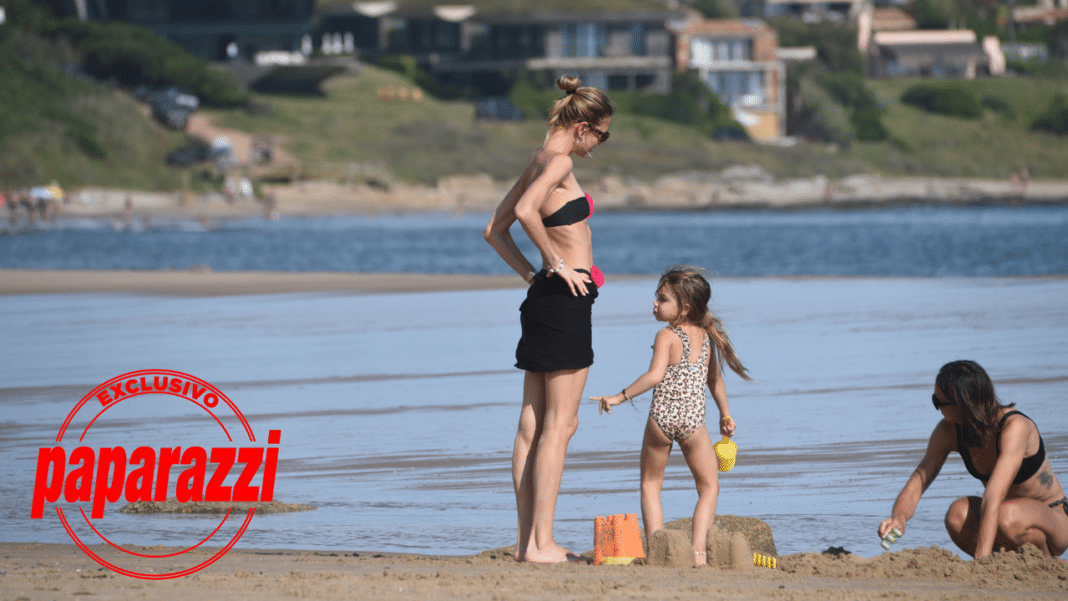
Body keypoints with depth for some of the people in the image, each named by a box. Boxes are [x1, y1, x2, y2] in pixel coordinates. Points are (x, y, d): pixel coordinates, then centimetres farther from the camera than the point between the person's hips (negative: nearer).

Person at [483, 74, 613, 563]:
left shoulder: (539, 161, 16)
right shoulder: (559, 161, -12)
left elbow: (495, 230, 23)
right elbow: (525, 211, -31)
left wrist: (531, 274, 15)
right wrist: (556, 261, -19)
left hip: (544, 297, 10)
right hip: (566, 298, -10)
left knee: (533, 425, 9)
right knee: (559, 426, -8)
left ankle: (528, 540, 11)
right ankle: (541, 543, -9)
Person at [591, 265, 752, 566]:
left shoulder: (667, 336, -6)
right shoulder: (706, 337, 11)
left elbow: (655, 375, -19)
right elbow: (715, 378, 21)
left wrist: (620, 397, -16)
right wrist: (725, 415, 32)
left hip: (662, 415, -3)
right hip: (693, 419, 3)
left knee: (650, 485, 15)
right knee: (709, 487, 14)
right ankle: (698, 549, -3)